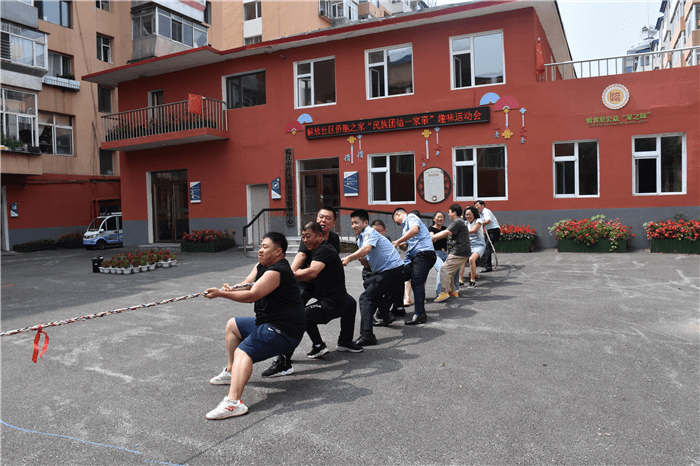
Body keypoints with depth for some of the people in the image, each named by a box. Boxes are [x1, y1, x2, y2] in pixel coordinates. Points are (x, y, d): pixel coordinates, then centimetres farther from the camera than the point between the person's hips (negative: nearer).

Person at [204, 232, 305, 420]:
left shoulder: (276, 272, -20)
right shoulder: (261, 266, 13)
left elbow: (252, 295, -30)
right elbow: (247, 285, 5)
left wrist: (221, 293, -32)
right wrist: (231, 289, -17)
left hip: (283, 331, -11)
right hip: (268, 323, 11)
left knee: (243, 352, -28)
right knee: (232, 324, 27)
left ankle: (233, 402, -45)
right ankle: (231, 372, 36)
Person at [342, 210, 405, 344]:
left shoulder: (369, 232, -12)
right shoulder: (361, 238, 17)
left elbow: (367, 248, -35)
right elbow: (368, 262, 21)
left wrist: (349, 258, -43)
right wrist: (361, 260, 4)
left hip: (392, 270, -11)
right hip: (383, 270, 11)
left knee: (366, 297, -20)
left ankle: (366, 335, -29)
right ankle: (385, 317, 54)